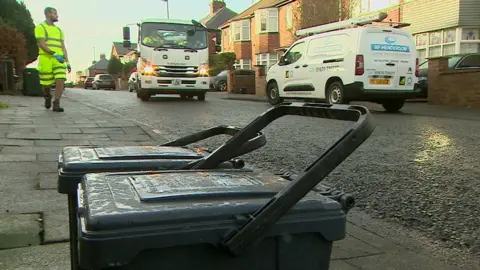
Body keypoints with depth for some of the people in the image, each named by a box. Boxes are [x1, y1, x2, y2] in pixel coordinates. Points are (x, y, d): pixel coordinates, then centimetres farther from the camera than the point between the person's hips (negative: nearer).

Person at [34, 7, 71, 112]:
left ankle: (56, 105, -15)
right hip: (46, 59, -4)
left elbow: (63, 47, 13)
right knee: (47, 84, 3)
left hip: (59, 60, 4)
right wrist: (55, 55, -25)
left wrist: (67, 62, 3)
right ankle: (48, 97, 37)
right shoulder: (40, 28, -2)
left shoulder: (59, 30, 17)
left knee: (61, 80, -17)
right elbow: (42, 45, -13)